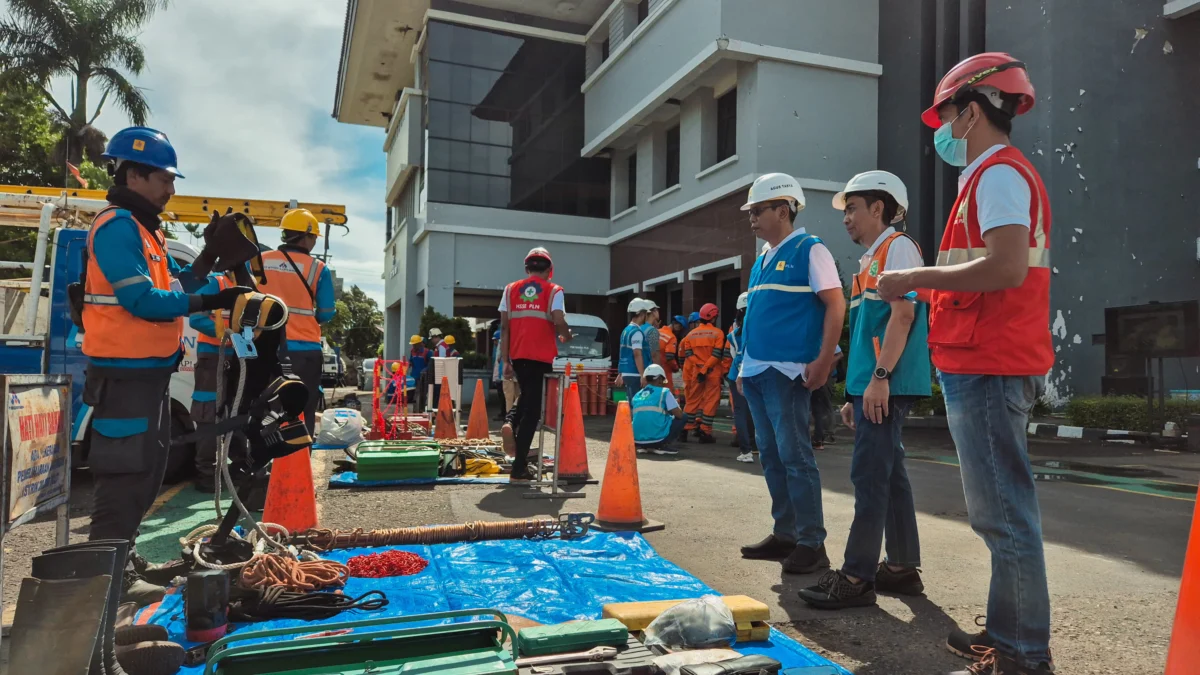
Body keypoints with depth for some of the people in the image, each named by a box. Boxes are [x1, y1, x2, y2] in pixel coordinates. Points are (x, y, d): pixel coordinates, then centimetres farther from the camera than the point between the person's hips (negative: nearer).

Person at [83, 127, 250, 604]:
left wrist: (213, 252, 3)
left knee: (147, 468, 18)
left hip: (149, 370, 11)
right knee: (125, 471, -5)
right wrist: (213, 302, -23)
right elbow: (143, 300, -22)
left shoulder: (145, 229, 17)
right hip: (125, 372, -10)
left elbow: (178, 284, 14)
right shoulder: (117, 227, -15)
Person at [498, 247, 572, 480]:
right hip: (541, 356, -4)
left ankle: (509, 423, -2)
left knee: (526, 397, 28)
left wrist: (505, 360, 7)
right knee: (532, 409, 1)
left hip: (518, 355, 4)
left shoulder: (511, 290, 10)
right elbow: (559, 323, -12)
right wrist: (566, 336, 10)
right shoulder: (553, 291, 1)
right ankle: (519, 468, 1)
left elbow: (504, 327, 6)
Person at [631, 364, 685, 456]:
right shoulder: (664, 392, 1)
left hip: (637, 440, 5)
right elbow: (679, 415, -2)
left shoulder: (637, 395, 15)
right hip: (657, 438, -5)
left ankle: (643, 447, 12)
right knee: (682, 418, 16)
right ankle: (662, 446, 3)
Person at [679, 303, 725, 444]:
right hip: (713, 373, -4)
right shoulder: (717, 333, -4)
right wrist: (705, 369, -15)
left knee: (692, 400, 13)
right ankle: (705, 432, -1)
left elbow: (688, 353, 0)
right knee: (710, 401, 1)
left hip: (696, 372, 4)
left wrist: (700, 366, -8)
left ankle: (685, 429, 14)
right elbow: (716, 354, -13)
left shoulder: (691, 334, 9)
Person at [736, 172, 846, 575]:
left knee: (795, 455, -7)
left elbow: (836, 305, -10)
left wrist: (823, 361, -18)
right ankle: (785, 534, 21)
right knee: (771, 456, 11)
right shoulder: (762, 260, 19)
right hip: (756, 372, 8)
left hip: (787, 371, -8)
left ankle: (812, 543, 2)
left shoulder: (809, 250, -4)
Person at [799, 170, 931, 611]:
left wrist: (880, 377, -23)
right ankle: (903, 567, 20)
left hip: (887, 385, -10)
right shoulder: (871, 259, 22)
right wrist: (855, 394, 20)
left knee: (870, 475, -8)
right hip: (871, 385, 10)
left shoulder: (897, 247, -5)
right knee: (890, 474, 12)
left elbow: (903, 314, -17)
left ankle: (857, 577, -3)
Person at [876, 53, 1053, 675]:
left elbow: (1008, 267, -23)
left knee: (1003, 513, -4)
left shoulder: (998, 173, -10)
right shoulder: (1005, 174, 22)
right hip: (997, 363, 11)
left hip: (985, 368, -11)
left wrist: (917, 277, -15)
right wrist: (930, 285, 16)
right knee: (999, 509, 17)